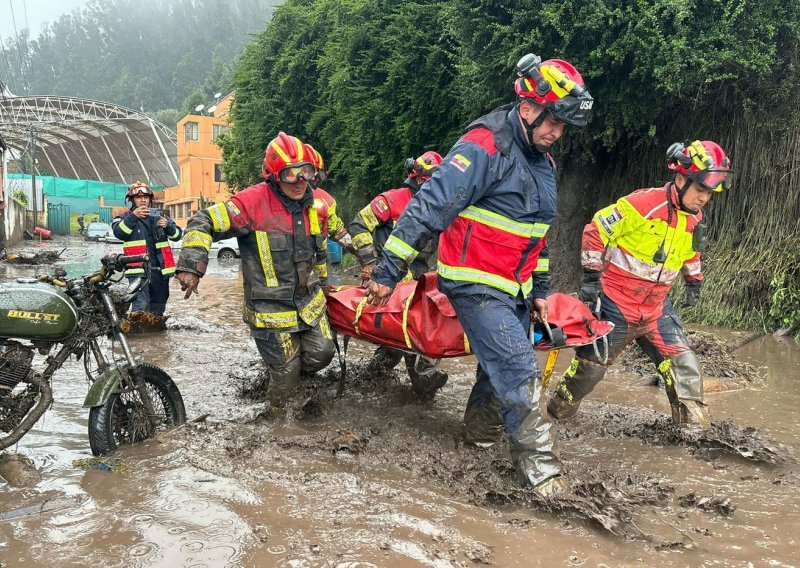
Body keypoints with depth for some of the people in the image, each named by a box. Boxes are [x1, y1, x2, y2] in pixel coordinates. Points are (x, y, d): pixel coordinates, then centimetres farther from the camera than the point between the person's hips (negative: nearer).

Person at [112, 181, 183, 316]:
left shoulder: (159, 217, 17)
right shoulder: (125, 218, 7)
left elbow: (177, 234, 10)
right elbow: (119, 233, -14)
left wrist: (168, 226, -11)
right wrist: (133, 217, -24)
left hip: (160, 269, 5)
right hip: (138, 269, -5)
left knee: (158, 307, 13)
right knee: (141, 304, -20)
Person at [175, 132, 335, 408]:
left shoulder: (316, 207, 1)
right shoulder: (253, 202, -20)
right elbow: (203, 223, -18)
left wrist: (322, 284, 26)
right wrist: (191, 267, -26)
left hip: (309, 301, 6)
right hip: (270, 308, -6)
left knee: (321, 353, 7)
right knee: (285, 370, 1)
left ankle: (285, 377, 37)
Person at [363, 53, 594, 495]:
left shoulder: (542, 161, 10)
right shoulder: (484, 147, -18)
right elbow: (428, 207, -22)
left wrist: (539, 291, 22)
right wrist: (389, 271, -23)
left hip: (513, 289, 9)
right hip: (476, 286, -8)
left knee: (501, 368, 17)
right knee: (519, 370, -13)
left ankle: (479, 430, 41)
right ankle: (540, 467, -3)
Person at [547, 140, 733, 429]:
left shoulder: (696, 220, 3)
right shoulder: (644, 204, -21)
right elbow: (596, 230, -17)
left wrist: (694, 282, 27)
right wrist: (592, 277, -16)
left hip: (656, 307, 6)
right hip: (616, 303, -6)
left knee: (682, 362, -3)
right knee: (592, 363, 5)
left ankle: (694, 422, 9)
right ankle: (560, 408, 27)